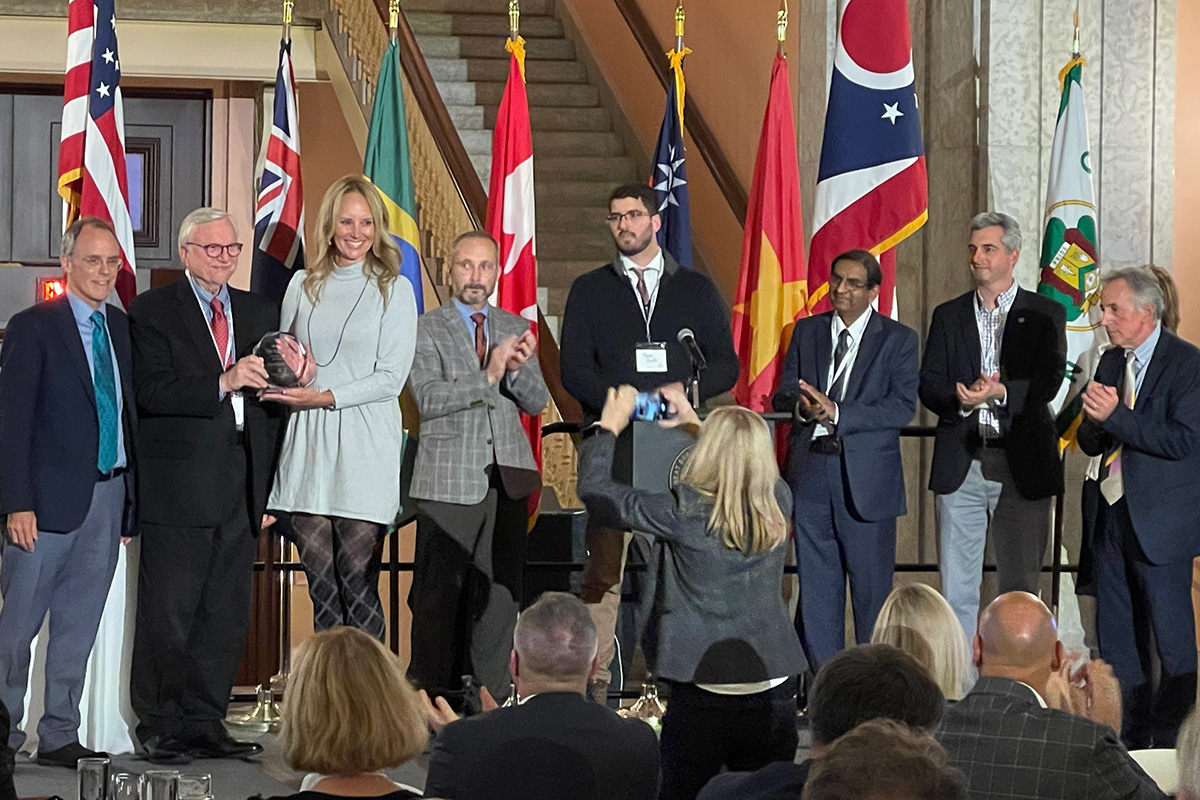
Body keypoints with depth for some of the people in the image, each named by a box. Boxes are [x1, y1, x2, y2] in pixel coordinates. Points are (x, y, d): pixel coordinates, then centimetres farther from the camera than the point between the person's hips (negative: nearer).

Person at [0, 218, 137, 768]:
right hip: (50, 496, -5)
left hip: (109, 494, 5)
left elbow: (130, 411, 14)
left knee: (78, 625, 9)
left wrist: (132, 496, 8)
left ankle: (59, 737, 15)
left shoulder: (122, 327, 12)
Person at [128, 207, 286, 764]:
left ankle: (204, 725, 14)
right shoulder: (153, 311, -1)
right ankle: (160, 730, 6)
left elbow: (272, 406, 16)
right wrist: (223, 383, -25)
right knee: (167, 614, -3)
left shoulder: (260, 313, 16)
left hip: (241, 488, 5)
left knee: (226, 615, 7)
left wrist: (269, 488, 11)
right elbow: (152, 392, -14)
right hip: (179, 484, -5)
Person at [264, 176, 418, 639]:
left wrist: (325, 397, -12)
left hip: (365, 448, -3)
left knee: (358, 582, -5)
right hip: (307, 444, 4)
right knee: (320, 584, 3)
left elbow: (391, 377, -4)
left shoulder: (393, 289, 2)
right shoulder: (304, 285, 13)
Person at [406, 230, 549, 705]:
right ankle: (429, 695, 4)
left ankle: (490, 693, 11)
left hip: (508, 477, 4)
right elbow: (429, 398, -11)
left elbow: (537, 403, 8)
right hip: (449, 480, -4)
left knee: (500, 588, 4)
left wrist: (518, 369, -12)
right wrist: (488, 377, -19)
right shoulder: (426, 330, 2)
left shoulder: (516, 330, 15)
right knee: (439, 590, -3)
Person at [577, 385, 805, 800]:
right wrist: (694, 421, 30)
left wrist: (609, 428, 12)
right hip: (774, 694, 4)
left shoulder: (685, 513, -14)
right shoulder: (779, 504, -2)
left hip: (701, 699, -4)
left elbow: (595, 490, -2)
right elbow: (749, 462, 23)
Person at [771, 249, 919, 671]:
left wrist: (837, 412, -17)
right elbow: (783, 394, 11)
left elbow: (903, 406, -9)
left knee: (872, 585, 0)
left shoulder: (898, 340, 2)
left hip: (867, 476, -3)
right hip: (810, 473, 3)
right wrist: (802, 406, -13)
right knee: (815, 581, 6)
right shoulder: (806, 332, 13)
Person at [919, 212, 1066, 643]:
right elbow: (928, 385, 5)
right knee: (956, 586, 2)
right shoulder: (948, 315, 13)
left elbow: (1048, 382, -7)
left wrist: (1001, 393, -24)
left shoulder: (1045, 315, 5)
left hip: (1022, 465, -2)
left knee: (1021, 586, 3)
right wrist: (958, 397, -17)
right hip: (961, 464, 2)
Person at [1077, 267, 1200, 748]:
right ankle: (1128, 739, 20)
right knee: (1115, 636, 11)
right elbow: (1090, 443, 13)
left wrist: (1116, 416, -21)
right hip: (1109, 518, 7)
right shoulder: (1110, 362, 12)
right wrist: (1093, 418, -10)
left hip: (1160, 522, -7)